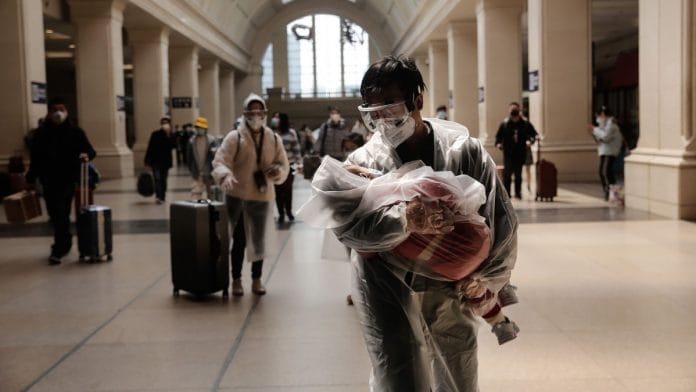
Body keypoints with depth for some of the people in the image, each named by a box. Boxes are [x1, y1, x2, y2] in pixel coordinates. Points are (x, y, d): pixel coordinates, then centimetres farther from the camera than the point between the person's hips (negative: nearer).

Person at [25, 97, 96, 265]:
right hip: (48, 180, 4)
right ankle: (64, 243, 31)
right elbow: (35, 157, 10)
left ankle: (59, 249, -4)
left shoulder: (75, 131, -1)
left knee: (61, 214, -9)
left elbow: (89, 150, -1)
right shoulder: (41, 133, 6)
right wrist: (30, 179, 9)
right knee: (54, 214, 12)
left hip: (67, 179, -3)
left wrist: (86, 155, -25)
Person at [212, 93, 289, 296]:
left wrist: (277, 171, -12)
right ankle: (236, 280, 18)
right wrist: (225, 176, -34)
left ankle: (257, 279, 25)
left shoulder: (274, 139, 6)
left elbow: (284, 165, 11)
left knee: (258, 239, 11)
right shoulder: (234, 137, -5)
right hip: (236, 195, -3)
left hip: (261, 196, 3)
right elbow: (220, 161, -13)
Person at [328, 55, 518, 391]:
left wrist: (488, 281, -5)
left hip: (449, 291, 2)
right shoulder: (363, 161, -10)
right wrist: (401, 219, -41)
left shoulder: (465, 152, -9)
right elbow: (343, 223, -25)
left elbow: (501, 221, -4)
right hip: (387, 294, -2)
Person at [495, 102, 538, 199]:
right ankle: (506, 192, -1)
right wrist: (498, 143, -13)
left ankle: (518, 192, 17)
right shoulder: (505, 123, 0)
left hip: (520, 153, 2)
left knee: (518, 174, 8)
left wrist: (530, 141, -6)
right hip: (508, 153, -1)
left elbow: (533, 134, 12)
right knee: (507, 173, -7)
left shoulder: (525, 123, 2)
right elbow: (498, 136, 5)